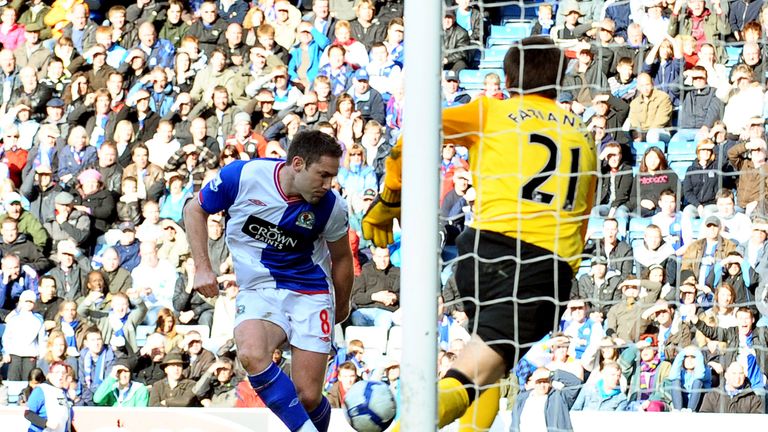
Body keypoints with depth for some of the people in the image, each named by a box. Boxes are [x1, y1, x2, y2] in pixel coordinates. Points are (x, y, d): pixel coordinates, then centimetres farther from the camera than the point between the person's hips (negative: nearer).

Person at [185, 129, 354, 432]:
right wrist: (202, 268, -3)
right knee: (251, 356, -33)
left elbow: (341, 258, 11)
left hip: (310, 294, 0)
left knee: (308, 398, -9)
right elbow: (195, 210, 4)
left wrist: (342, 307, 23)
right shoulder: (241, 176, -14)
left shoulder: (331, 207, -9)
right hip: (257, 292, 0)